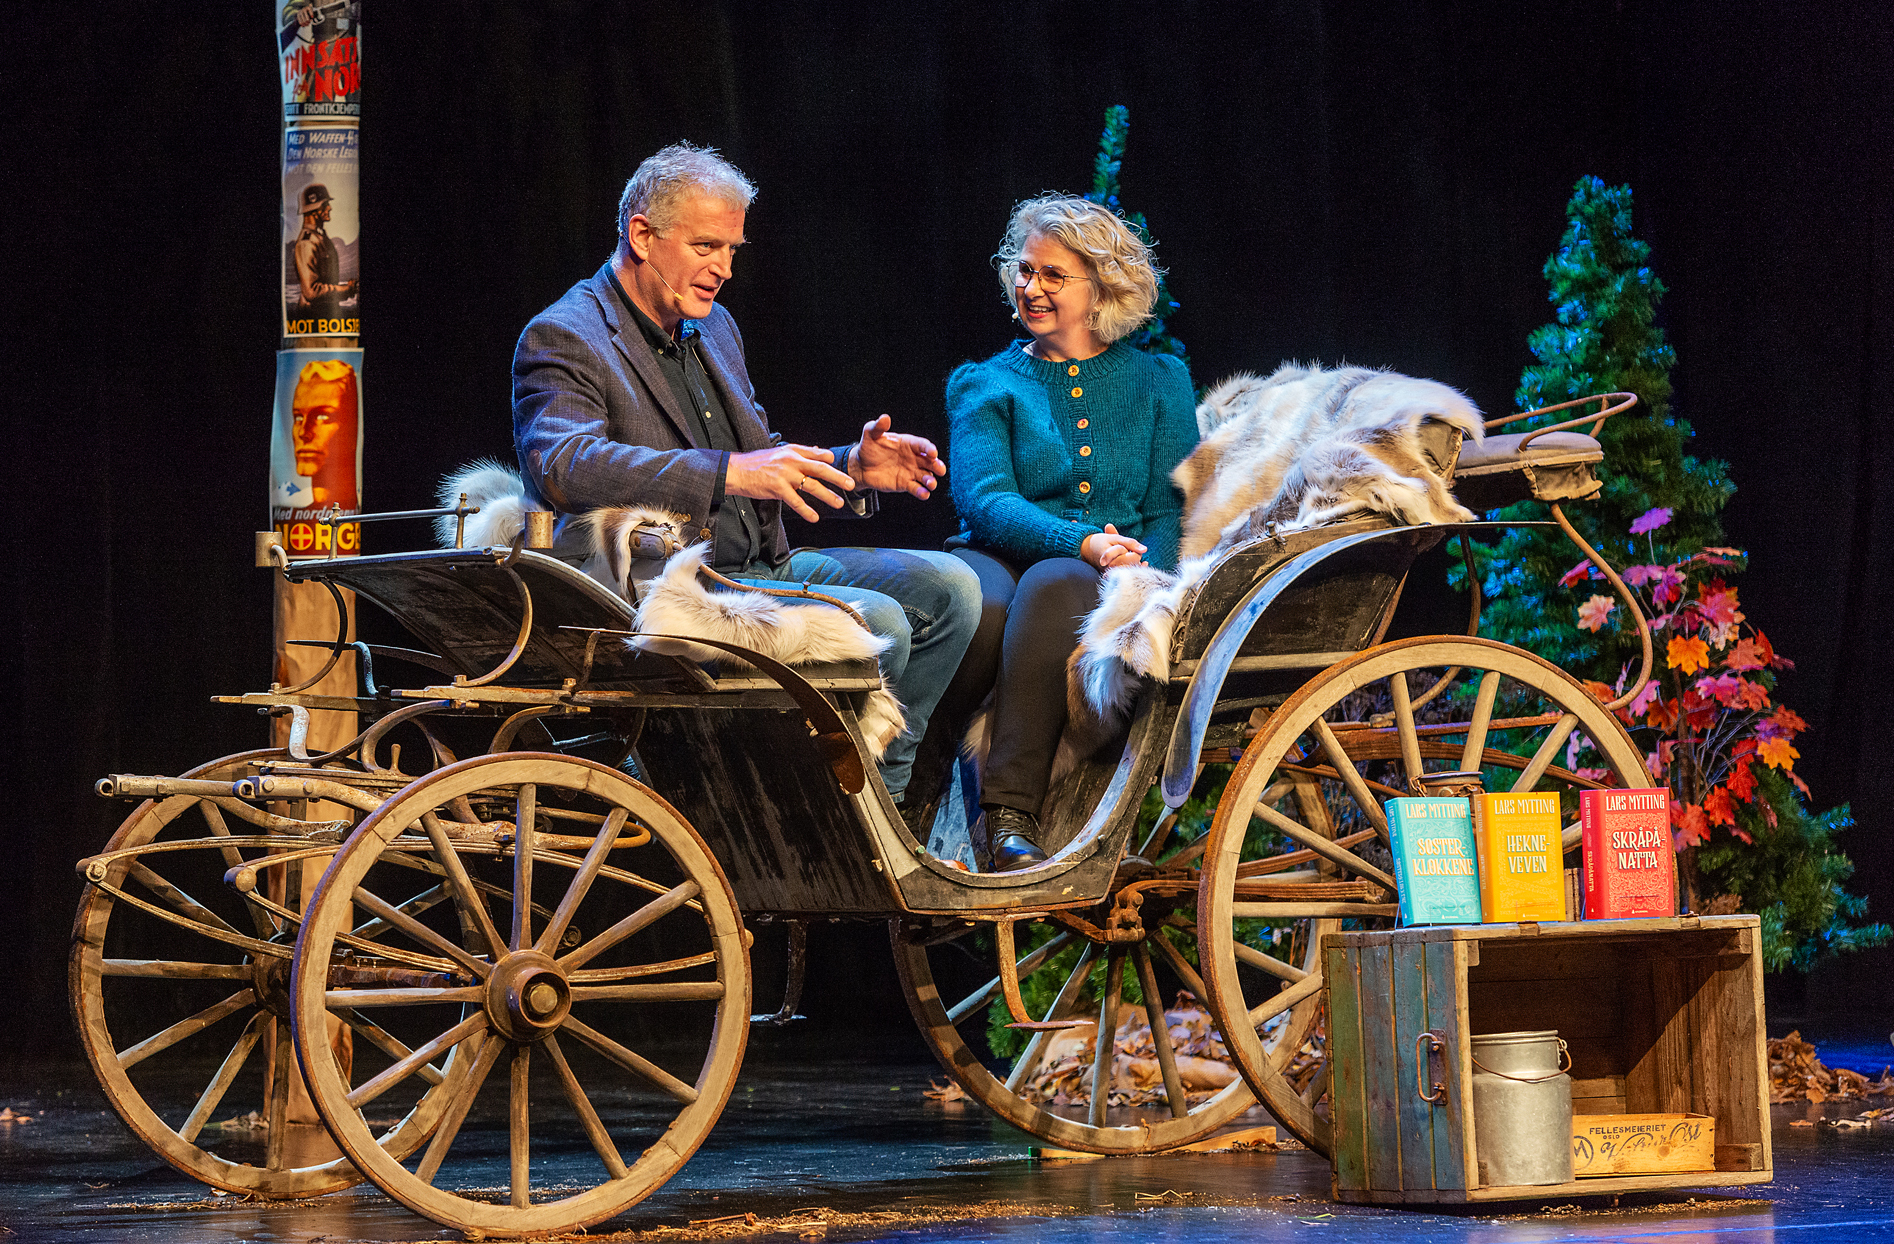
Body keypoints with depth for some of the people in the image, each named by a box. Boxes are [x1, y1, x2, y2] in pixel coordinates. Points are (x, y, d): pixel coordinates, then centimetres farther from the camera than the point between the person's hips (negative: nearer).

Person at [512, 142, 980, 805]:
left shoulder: (713, 326, 21)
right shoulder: (563, 338, -9)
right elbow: (565, 467, -28)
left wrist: (852, 467, 3)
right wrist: (728, 474, -35)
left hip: (761, 569, 9)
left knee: (947, 588, -1)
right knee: (874, 622, -25)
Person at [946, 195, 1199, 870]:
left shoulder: (1158, 383, 18)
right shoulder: (983, 385, 15)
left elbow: (1172, 510, 9)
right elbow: (985, 500, -3)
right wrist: (1083, 542, -22)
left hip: (1108, 585, 0)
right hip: (1000, 558, 0)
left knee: (1052, 587, -38)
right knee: (977, 606, -38)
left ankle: (1011, 813, -45)